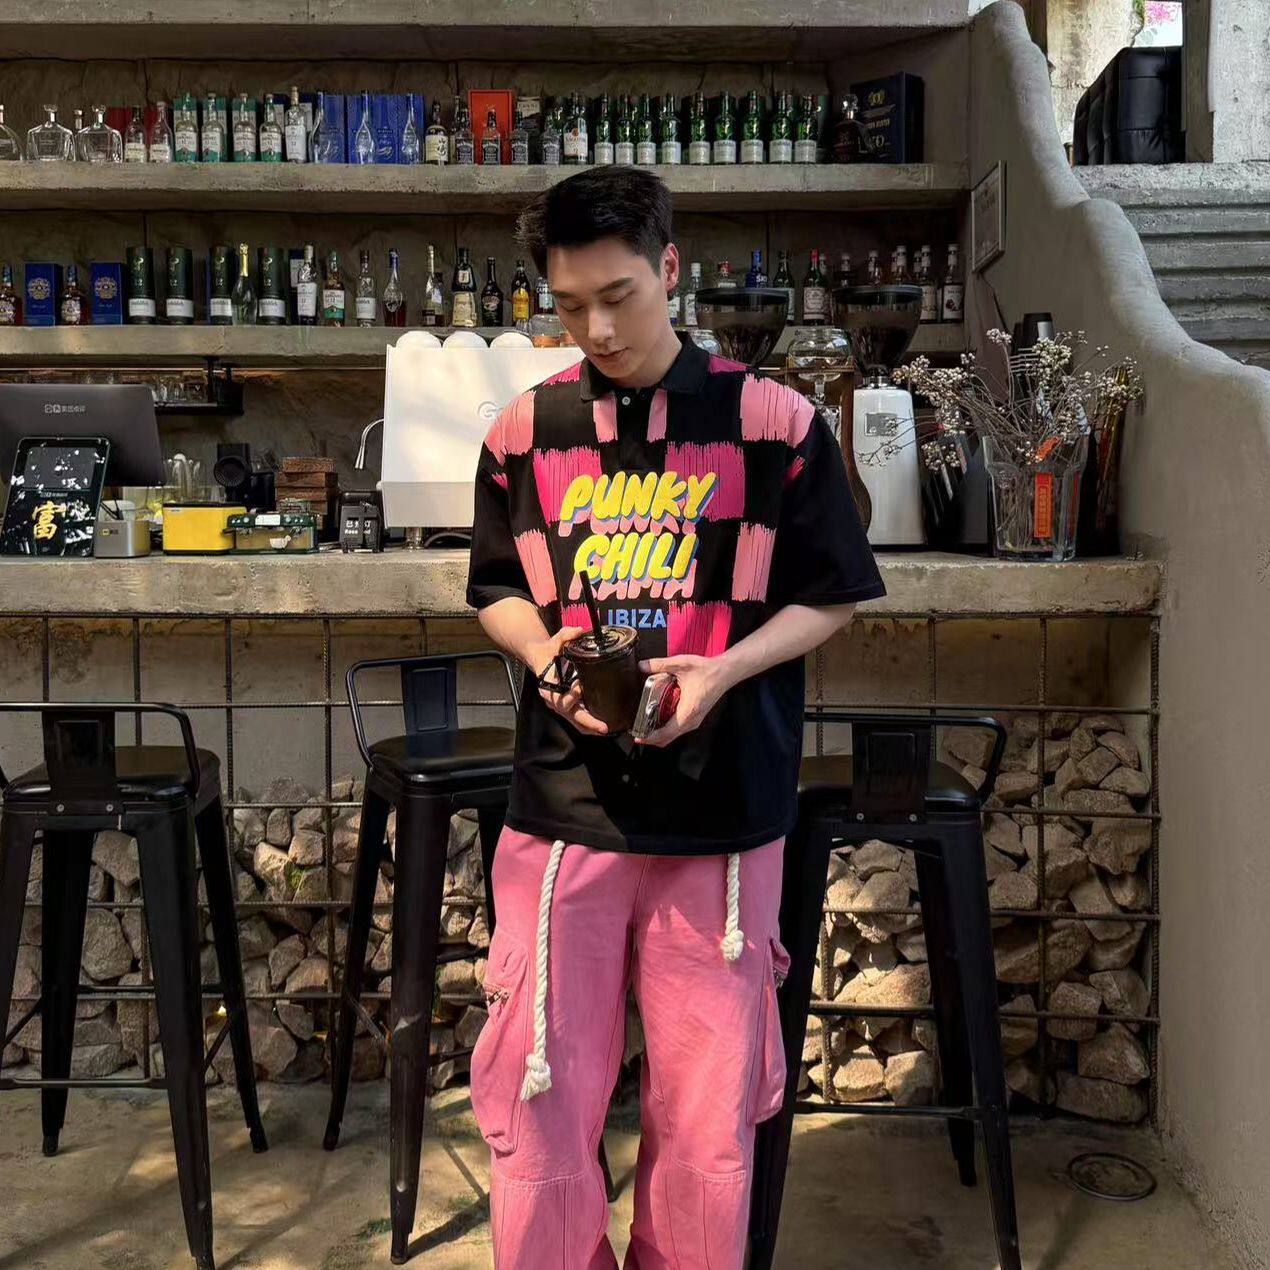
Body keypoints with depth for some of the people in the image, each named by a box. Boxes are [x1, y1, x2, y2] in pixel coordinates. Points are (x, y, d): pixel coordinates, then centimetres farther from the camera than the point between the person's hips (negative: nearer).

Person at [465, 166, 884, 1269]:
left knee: (708, 1101, 7)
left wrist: (724, 670, -12)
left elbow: (829, 596, 4)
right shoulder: (526, 432, 6)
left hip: (723, 814, -2)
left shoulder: (772, 423, -1)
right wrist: (544, 654, -5)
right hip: (563, 806, 2)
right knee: (539, 1091, 7)